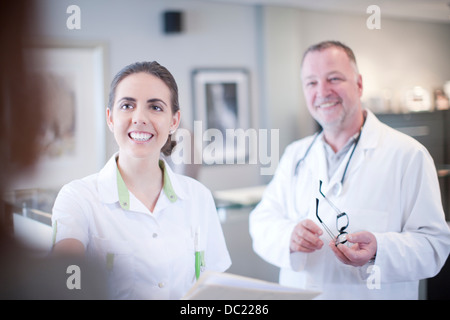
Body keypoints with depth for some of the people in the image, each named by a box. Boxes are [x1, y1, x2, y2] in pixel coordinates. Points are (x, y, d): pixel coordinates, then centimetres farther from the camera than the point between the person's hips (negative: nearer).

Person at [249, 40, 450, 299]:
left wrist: (380, 250, -24)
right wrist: (288, 237, -14)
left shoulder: (408, 154, -4)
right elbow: (261, 223, 6)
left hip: (375, 295, -3)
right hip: (297, 295, 4)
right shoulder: (295, 155, 11)